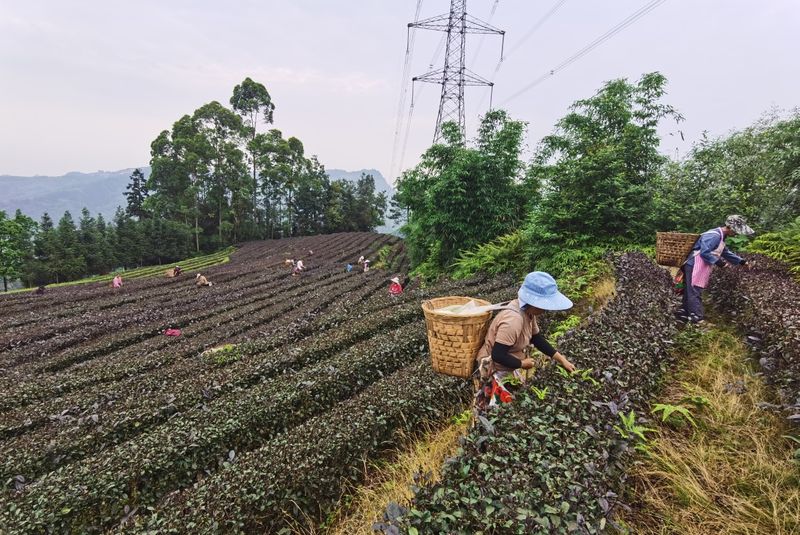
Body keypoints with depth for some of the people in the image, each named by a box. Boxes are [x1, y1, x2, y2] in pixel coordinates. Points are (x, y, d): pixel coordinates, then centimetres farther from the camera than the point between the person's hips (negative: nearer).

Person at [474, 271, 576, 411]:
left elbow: (537, 338, 9)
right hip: (496, 370, -9)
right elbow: (497, 356, -33)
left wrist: (561, 359, 3)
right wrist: (522, 364, -17)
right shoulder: (513, 320, -34)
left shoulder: (527, 310, -5)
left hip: (508, 367, 9)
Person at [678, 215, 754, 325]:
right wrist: (719, 262, -18)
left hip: (701, 268, 11)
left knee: (690, 293, 14)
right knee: (695, 294, -6)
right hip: (695, 267, -11)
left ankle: (686, 314, 20)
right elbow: (704, 253, -25)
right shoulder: (714, 236, -18)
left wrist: (741, 261, 26)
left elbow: (726, 252, 29)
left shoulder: (721, 237, 17)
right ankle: (697, 319, -4)